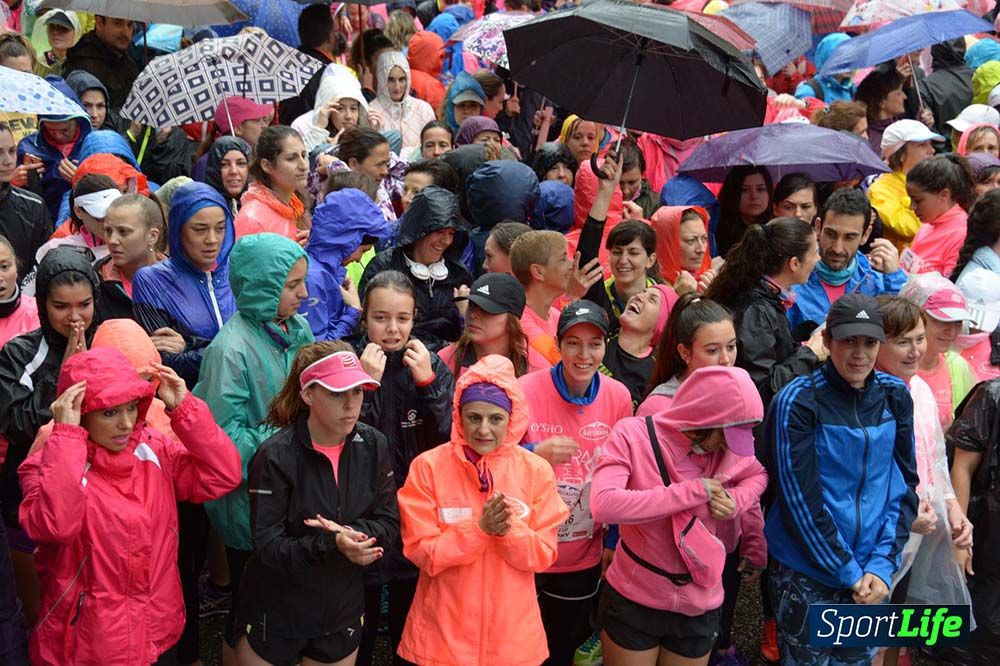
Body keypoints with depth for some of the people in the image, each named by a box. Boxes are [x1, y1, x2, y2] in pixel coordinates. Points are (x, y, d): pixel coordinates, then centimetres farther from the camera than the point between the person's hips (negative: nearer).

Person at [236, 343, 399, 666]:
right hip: (276, 619, -4)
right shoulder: (276, 456, -18)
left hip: (343, 614, 4)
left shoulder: (373, 445, -5)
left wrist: (350, 532, -21)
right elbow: (268, 547, -20)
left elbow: (389, 523, -1)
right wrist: (331, 545, -34)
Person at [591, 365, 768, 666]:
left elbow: (758, 476, 15)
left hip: (699, 608, 4)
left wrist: (735, 501, -9)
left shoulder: (728, 447, -6)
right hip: (633, 602, -4)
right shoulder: (633, 434, -18)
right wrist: (694, 491, -27)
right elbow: (603, 504, -32)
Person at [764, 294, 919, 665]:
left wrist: (882, 564, -6)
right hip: (806, 573, -4)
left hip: (872, 576, 4)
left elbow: (905, 485, 3)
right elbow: (800, 499, -14)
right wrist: (848, 572, -12)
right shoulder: (798, 401, -13)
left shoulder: (895, 395, 1)